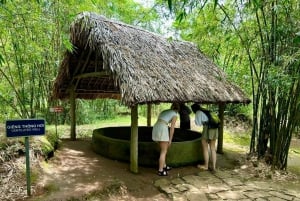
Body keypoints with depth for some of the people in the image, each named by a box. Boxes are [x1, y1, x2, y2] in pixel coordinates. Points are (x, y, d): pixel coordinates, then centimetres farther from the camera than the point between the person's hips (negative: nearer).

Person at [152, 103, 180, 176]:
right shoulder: (175, 114, 7)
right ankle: (160, 171, 8)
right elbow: (172, 128, 0)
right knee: (164, 152, 4)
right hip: (162, 130, -7)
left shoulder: (163, 111, 28)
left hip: (155, 128, 7)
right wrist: (170, 140, 5)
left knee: (164, 149, 23)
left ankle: (164, 166, 32)